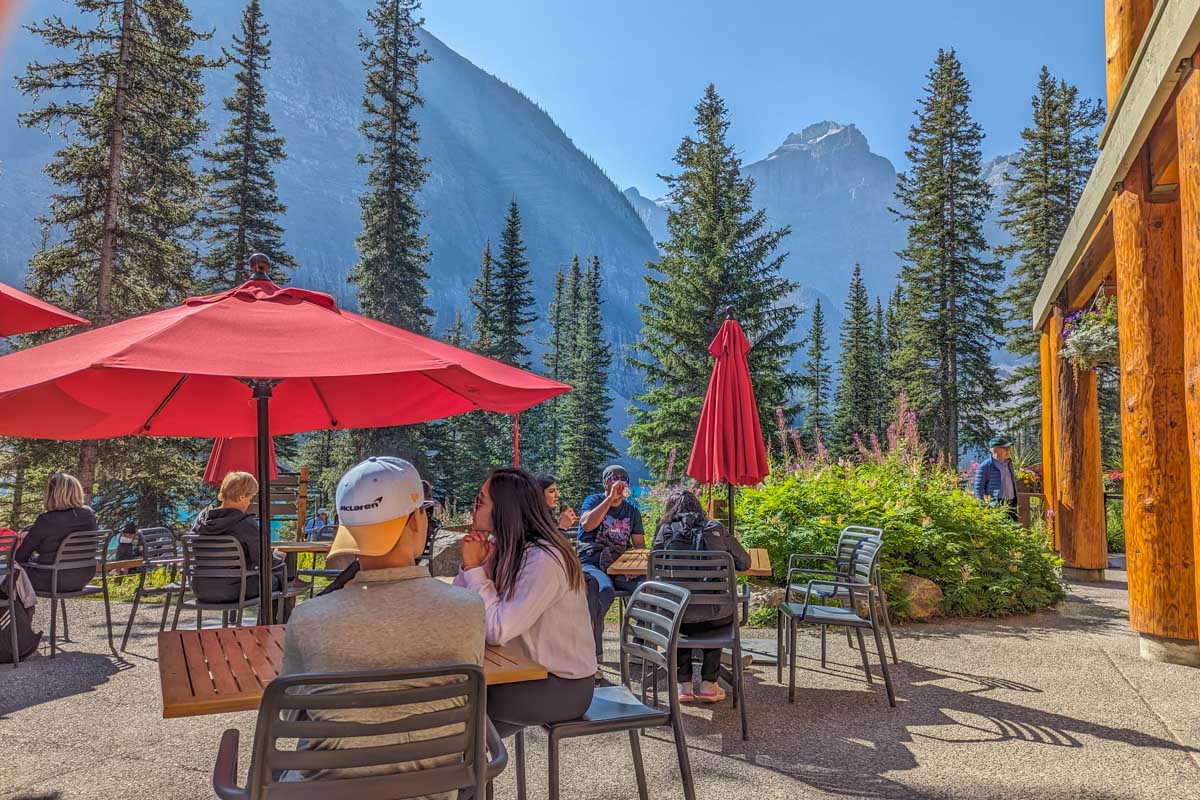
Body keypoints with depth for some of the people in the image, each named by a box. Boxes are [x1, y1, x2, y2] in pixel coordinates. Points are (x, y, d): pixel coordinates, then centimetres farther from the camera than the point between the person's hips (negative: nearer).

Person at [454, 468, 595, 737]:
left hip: (562, 685, -7)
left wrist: (475, 568, -20)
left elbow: (498, 631, -28)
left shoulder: (544, 559, -25)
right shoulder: (504, 548, 1)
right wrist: (471, 565, -16)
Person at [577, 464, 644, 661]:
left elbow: (639, 544, 14)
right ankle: (594, 651, -25)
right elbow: (587, 524, -15)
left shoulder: (632, 510, 19)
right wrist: (610, 498, -14)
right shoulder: (593, 500, 6)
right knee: (605, 590, -36)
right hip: (592, 563, -4)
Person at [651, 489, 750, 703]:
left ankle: (684, 684, 28)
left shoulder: (665, 531, 2)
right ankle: (708, 684, 30)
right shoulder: (716, 529, 3)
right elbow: (744, 563, 11)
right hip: (713, 618, 0)